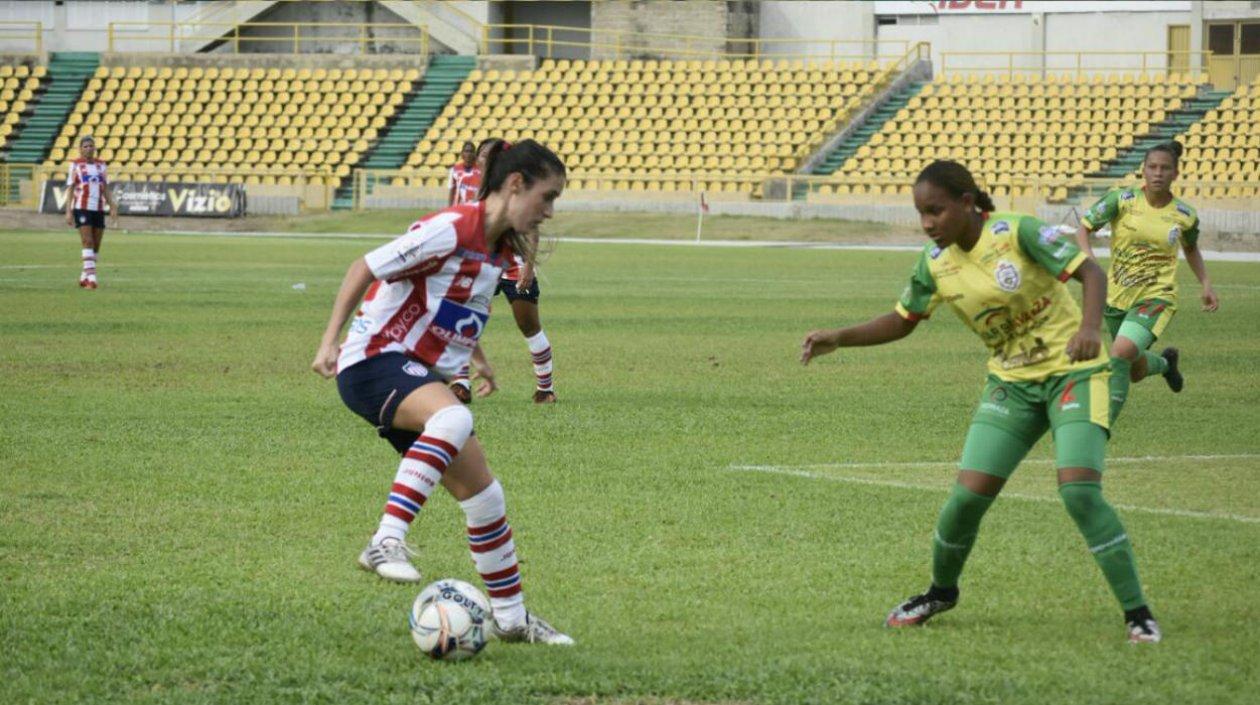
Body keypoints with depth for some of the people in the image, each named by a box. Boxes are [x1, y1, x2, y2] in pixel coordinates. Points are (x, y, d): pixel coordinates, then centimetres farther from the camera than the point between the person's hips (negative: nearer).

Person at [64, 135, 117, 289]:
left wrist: (112, 207, 7)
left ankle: (84, 277, 17)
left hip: (99, 209, 5)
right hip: (82, 208, -5)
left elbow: (105, 188, 16)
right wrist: (68, 211, -9)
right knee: (88, 242, -15)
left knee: (96, 246, 5)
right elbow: (70, 188, -1)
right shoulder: (76, 165, 1)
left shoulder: (101, 165, 13)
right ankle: (91, 277, -19)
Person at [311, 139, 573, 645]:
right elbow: (366, 268, -13)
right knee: (454, 418, -39)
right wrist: (330, 341, -15)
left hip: (419, 376, 9)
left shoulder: (502, 248, 11)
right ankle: (387, 541, -41)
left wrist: (473, 360, 22)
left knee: (482, 493, 9)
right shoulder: (451, 229, -17)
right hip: (375, 362, -9)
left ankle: (510, 616, 22)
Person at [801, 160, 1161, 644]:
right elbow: (901, 322, 11)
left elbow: (1090, 272, -21)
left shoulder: (1019, 233, -18)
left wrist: (1089, 328, -40)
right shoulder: (935, 264, -1)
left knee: (1079, 490, -22)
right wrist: (838, 339, -3)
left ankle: (1137, 614, -11)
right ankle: (941, 591, 23)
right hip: (1012, 384, 5)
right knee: (969, 493, -6)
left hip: (1075, 373, -5)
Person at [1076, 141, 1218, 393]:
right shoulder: (1122, 200, -9)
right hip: (1117, 295, 2)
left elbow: (1191, 250, 17)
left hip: (1156, 297, -2)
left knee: (1122, 352, -30)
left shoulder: (1184, 215, -4)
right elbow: (1083, 229, -7)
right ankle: (1166, 363, 51)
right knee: (1135, 372, 18)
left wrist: (1206, 284, 6)